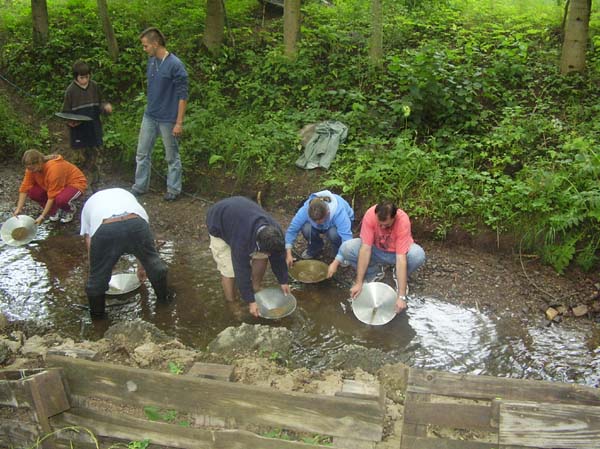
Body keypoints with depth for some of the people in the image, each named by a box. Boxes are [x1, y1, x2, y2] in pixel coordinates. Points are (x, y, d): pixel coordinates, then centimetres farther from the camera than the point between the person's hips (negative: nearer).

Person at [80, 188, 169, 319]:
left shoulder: (89, 204, 38)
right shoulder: (126, 194, 43)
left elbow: (90, 247, 32)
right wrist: (141, 266, 57)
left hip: (105, 230, -2)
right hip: (136, 223, 2)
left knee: (97, 278, 23)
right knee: (153, 262, 31)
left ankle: (97, 317, 39)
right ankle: (163, 298, 47)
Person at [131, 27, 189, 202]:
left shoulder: (175, 65, -17)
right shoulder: (151, 61, 4)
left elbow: (182, 96, -16)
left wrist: (179, 123, -17)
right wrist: (150, 108, 20)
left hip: (167, 119, -7)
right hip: (149, 116, 7)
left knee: (172, 156, 7)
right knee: (142, 153, 12)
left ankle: (174, 189, 21)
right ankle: (140, 186, 27)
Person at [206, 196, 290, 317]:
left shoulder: (274, 231, -27)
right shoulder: (242, 239, -43)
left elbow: (278, 257, -9)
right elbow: (242, 271, -34)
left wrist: (283, 281, 1)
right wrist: (250, 301, -25)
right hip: (218, 223, -6)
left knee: (261, 256, -6)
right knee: (229, 270, -15)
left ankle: (256, 289, 16)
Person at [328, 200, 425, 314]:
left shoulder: (403, 221, -34)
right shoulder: (370, 215, -30)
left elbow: (401, 259, -37)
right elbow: (365, 249, -28)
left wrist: (401, 296, -39)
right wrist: (358, 282, -30)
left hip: (396, 252, -2)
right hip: (375, 249, 2)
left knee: (418, 255, -34)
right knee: (346, 248, -24)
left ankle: (401, 277, 0)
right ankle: (375, 272, 2)